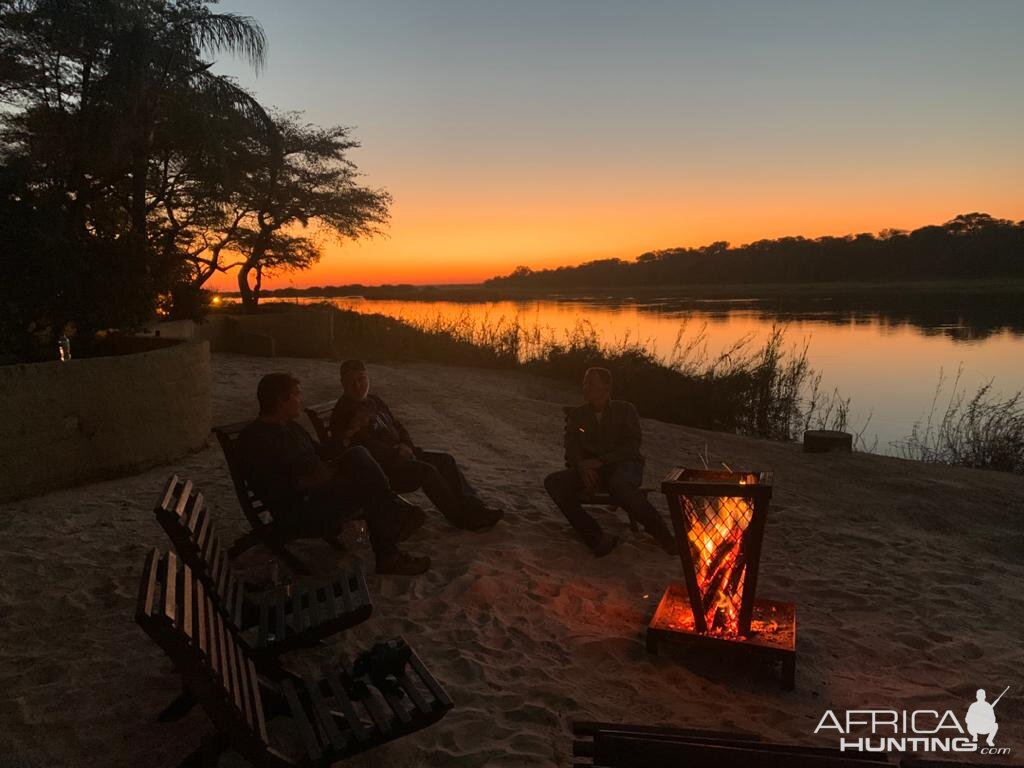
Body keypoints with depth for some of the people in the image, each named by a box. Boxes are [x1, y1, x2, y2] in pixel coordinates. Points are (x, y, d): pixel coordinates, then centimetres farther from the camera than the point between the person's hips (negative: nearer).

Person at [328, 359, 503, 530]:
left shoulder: (375, 401, 17)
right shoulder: (342, 413, -9)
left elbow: (397, 426, 21)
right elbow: (365, 446, -18)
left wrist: (407, 446, 1)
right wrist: (395, 452, -19)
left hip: (397, 454, 9)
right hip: (380, 467, -9)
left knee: (445, 459, -4)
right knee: (426, 471, -27)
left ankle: (472, 506, -7)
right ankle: (462, 518, -19)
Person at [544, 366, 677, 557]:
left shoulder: (625, 410, 5)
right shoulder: (576, 415, 12)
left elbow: (632, 447, -7)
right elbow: (571, 449, 3)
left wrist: (600, 461, -20)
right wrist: (583, 468, -20)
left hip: (624, 465, -3)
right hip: (590, 471, 4)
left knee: (618, 484, -41)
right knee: (553, 482, -25)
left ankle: (659, 531, -20)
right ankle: (597, 537, -29)